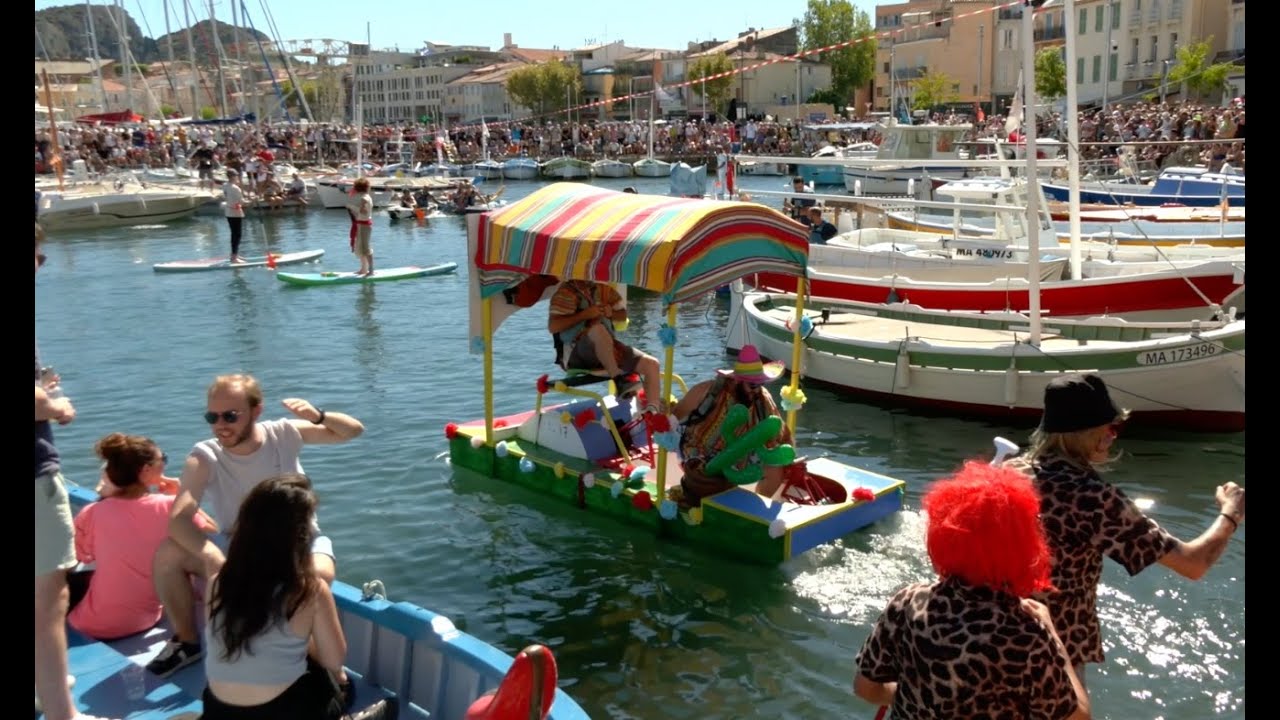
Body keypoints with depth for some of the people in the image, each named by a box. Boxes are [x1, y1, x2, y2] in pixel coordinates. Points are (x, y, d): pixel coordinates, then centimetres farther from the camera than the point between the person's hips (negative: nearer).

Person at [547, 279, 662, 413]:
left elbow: (623, 315, 23)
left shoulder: (603, 288, 14)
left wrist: (611, 313, 0)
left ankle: (652, 412, -11)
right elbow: (552, 326, -16)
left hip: (608, 348, 7)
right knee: (598, 330, -39)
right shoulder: (566, 292, -4)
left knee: (651, 364, -7)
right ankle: (618, 378, -34)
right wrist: (584, 314, -18)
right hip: (575, 352, -7)